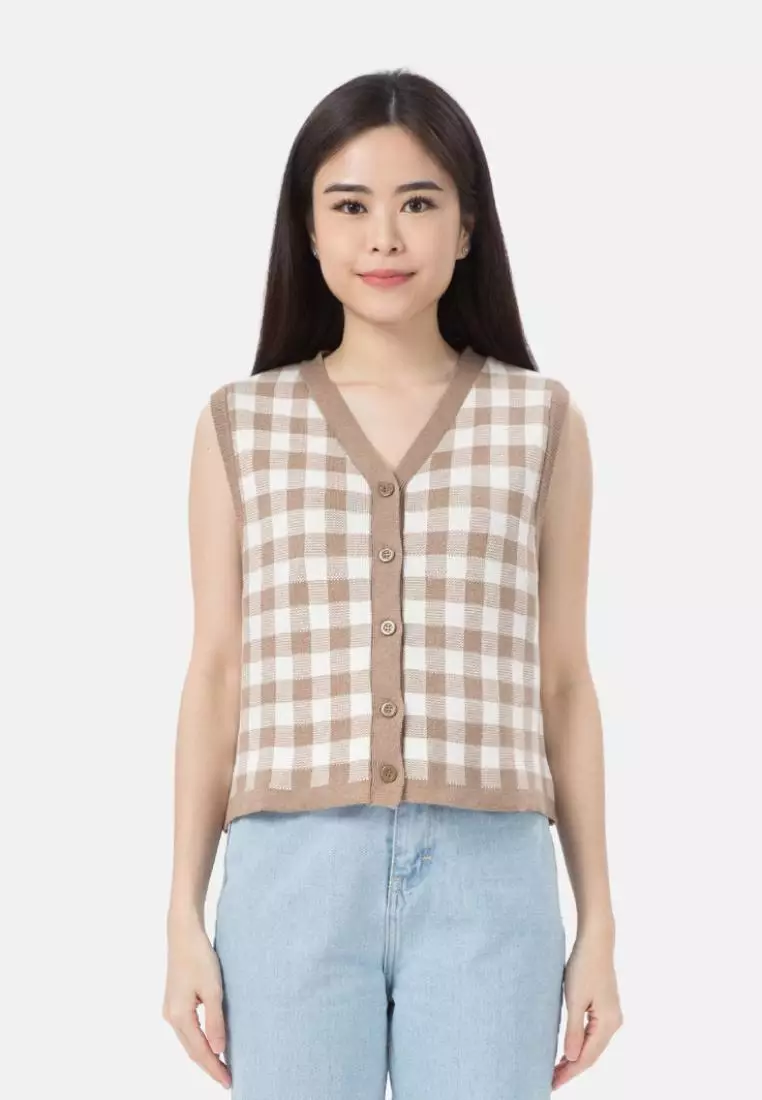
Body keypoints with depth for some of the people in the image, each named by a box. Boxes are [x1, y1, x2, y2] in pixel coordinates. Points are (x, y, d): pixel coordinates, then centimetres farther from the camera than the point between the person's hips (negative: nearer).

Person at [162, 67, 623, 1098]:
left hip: (486, 879, 0)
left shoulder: (542, 422, 7)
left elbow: (561, 683, 8)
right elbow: (217, 676, 8)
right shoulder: (240, 425, 9)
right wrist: (185, 916, 5)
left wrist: (599, 923, 6)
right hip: (295, 874, 1)